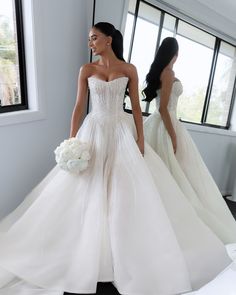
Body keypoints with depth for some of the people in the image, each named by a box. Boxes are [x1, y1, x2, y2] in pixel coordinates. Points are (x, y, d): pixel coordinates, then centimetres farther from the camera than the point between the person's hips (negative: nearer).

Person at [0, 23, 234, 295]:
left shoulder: (129, 70, 4)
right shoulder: (86, 70, 5)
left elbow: (136, 107, 3)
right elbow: (79, 107, 1)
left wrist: (140, 140, -3)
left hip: (122, 133, 0)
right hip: (94, 132, 1)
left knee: (127, 191, 2)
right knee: (91, 191, 5)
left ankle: (124, 249, 25)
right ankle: (91, 247, 27)